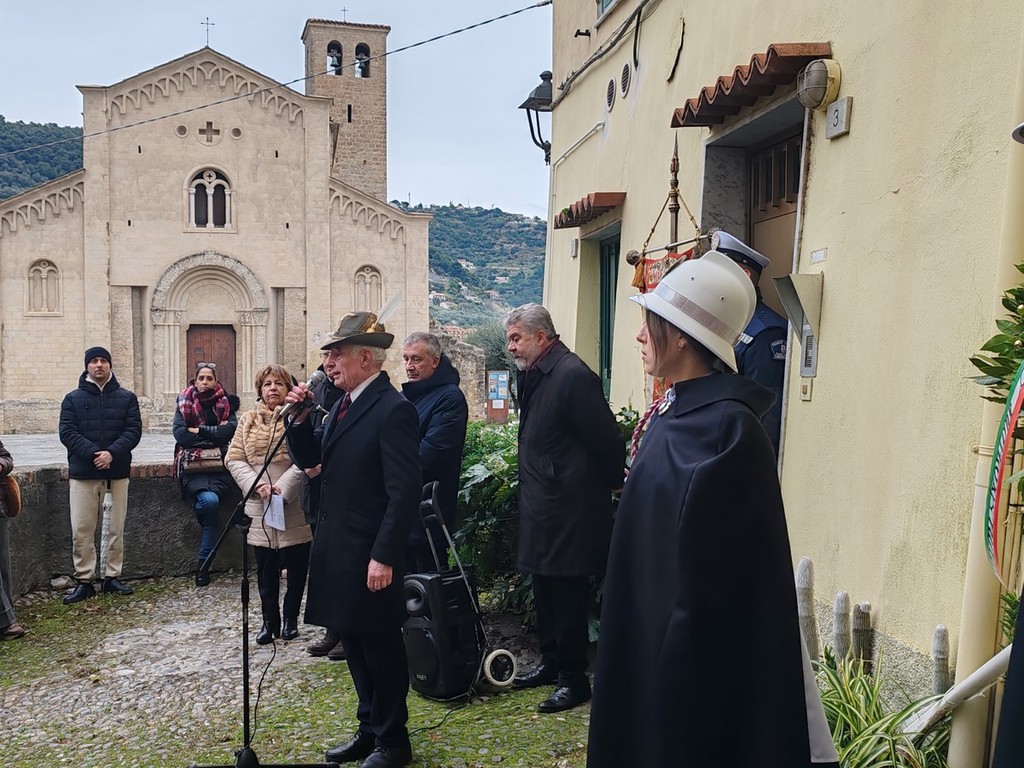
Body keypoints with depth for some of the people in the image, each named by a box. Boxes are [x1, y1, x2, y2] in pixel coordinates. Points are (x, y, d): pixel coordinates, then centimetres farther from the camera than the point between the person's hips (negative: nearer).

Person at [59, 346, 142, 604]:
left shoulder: (127, 398, 7)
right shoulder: (73, 398, 7)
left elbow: (134, 430, -1)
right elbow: (67, 432, -3)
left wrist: (112, 453, -17)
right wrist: (93, 453, -17)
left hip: (118, 471, 1)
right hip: (83, 473, -1)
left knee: (116, 528, 6)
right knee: (82, 530, 0)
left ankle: (112, 577, 17)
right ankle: (84, 581, 9)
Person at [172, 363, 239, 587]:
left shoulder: (225, 404, 9)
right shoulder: (184, 404, 7)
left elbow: (230, 430, -9)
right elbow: (180, 434, -8)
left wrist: (199, 430, -10)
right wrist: (215, 435, -7)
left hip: (219, 466, 1)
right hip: (193, 466, -1)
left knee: (211, 500, -25)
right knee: (209, 501, -30)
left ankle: (203, 562, -6)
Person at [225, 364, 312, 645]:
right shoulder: (248, 420, 8)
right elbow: (234, 459, 4)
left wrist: (283, 488, -20)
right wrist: (257, 485, -10)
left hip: (294, 507, -3)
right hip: (259, 509, 3)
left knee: (296, 565, 7)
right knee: (266, 568, 10)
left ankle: (291, 618, 25)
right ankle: (269, 620, 23)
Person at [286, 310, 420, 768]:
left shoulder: (393, 409, -18)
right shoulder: (343, 405, 9)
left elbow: (405, 492, -21)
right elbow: (308, 459, 15)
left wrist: (384, 557, -22)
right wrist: (300, 418, -2)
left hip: (370, 556, -9)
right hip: (337, 550, 9)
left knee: (381, 647, 7)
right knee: (353, 642, 18)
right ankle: (369, 729, 35)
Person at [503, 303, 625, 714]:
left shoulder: (573, 375, -19)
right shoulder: (533, 375, 9)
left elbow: (608, 442, -17)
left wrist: (609, 485, -6)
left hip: (568, 509, -9)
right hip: (540, 507, 9)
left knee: (568, 595, 3)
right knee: (544, 590, 19)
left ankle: (574, 679, 17)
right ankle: (551, 663, 35)